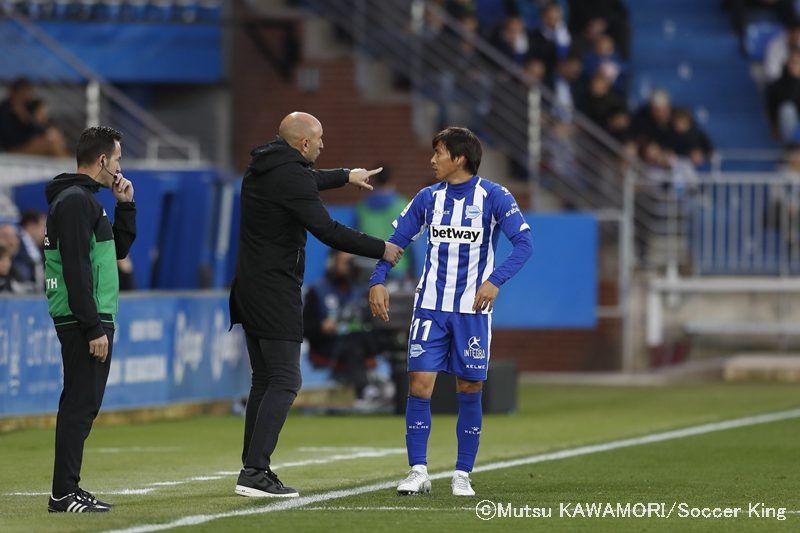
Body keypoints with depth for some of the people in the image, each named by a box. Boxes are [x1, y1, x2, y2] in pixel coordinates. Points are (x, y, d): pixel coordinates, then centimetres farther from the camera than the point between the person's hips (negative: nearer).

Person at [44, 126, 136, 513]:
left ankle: (67, 489, 15)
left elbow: (118, 249, 25)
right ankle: (64, 494, -10)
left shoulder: (82, 199, 18)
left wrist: (125, 206, 14)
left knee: (79, 404, 12)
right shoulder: (76, 200, -14)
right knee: (82, 404, -10)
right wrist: (94, 328, -23)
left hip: (86, 321, 11)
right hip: (84, 321, -11)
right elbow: (77, 269, -21)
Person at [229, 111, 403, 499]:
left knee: (264, 380, 14)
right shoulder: (292, 176, -16)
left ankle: (253, 467, 13)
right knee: (285, 382, -10)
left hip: (250, 288, 10)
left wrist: (345, 176, 49)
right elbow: (328, 231, -18)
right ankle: (254, 472, -18)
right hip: (276, 291, -10)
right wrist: (381, 249, -7)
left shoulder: (262, 168, 13)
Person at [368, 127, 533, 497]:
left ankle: (462, 475, 11)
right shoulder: (428, 198, 6)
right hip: (430, 306, 3)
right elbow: (396, 241, 11)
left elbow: (524, 242, -13)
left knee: (469, 390, 1)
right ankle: (418, 472, 0)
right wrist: (377, 281, -4)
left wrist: (496, 280, -27)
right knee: (419, 385, -7)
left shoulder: (493, 197, -6)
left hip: (472, 310, -3)